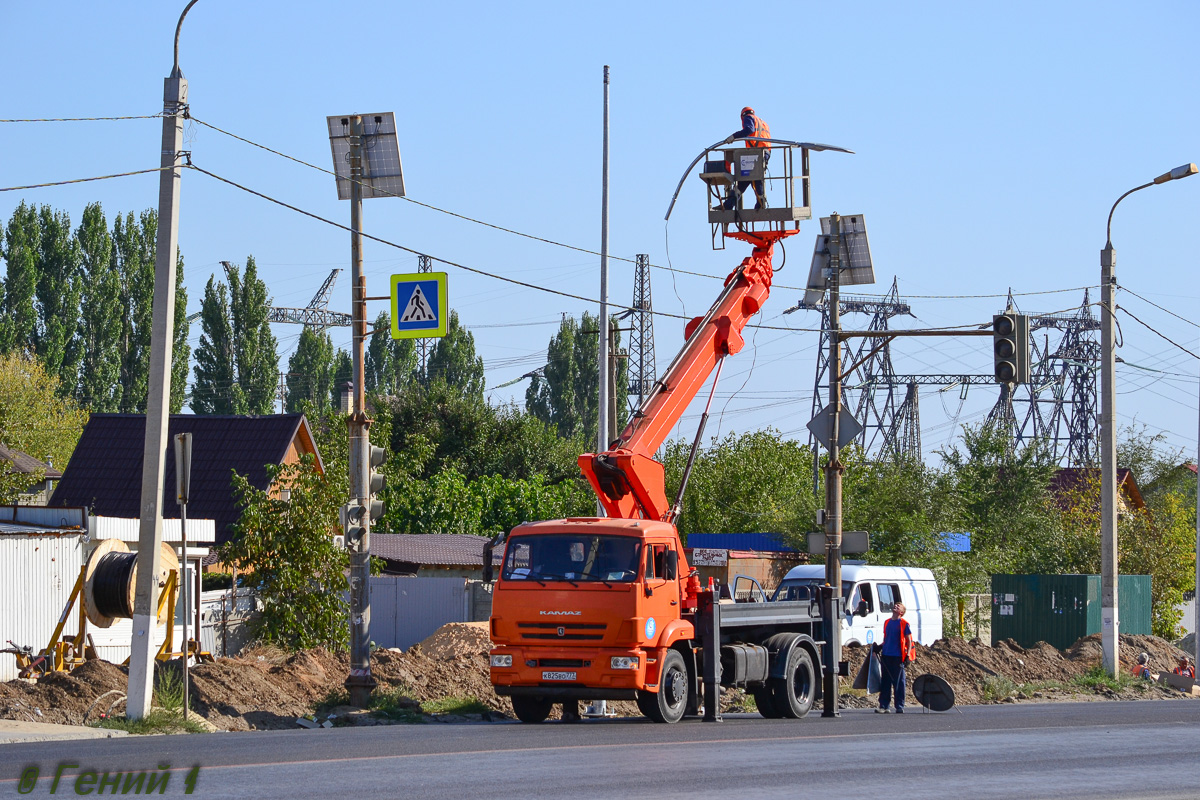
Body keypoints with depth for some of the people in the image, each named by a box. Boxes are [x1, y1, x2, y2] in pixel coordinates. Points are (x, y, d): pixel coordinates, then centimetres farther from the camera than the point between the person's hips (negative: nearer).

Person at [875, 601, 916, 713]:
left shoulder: (904, 624, -2)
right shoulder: (887, 622, 14)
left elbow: (909, 640, -2)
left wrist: (908, 655, -10)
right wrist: (880, 647, 6)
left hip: (898, 657, -5)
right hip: (886, 655, 5)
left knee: (898, 682, -1)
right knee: (885, 682, 5)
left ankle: (899, 707, 4)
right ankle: (883, 706, 6)